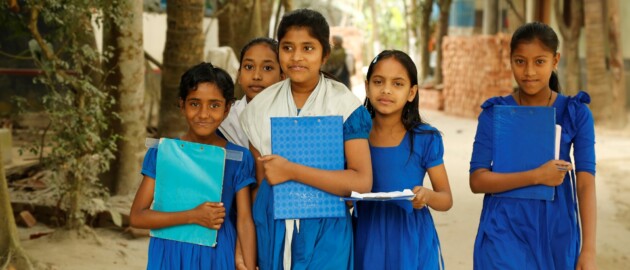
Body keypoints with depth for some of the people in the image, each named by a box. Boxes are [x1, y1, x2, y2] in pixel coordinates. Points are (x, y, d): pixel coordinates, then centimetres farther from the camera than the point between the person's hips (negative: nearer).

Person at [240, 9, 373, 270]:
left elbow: (362, 182, -17)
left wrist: (291, 170, -19)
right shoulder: (260, 108, 3)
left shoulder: (345, 106, -8)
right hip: (273, 228, 3)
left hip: (325, 230, -3)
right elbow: (258, 184, 7)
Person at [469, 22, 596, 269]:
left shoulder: (576, 113, -1)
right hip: (505, 233, -1)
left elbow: (586, 181, -7)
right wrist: (537, 176, -18)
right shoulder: (495, 113, -1)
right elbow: (477, 180, -6)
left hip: (557, 234, 1)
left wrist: (588, 250, -15)